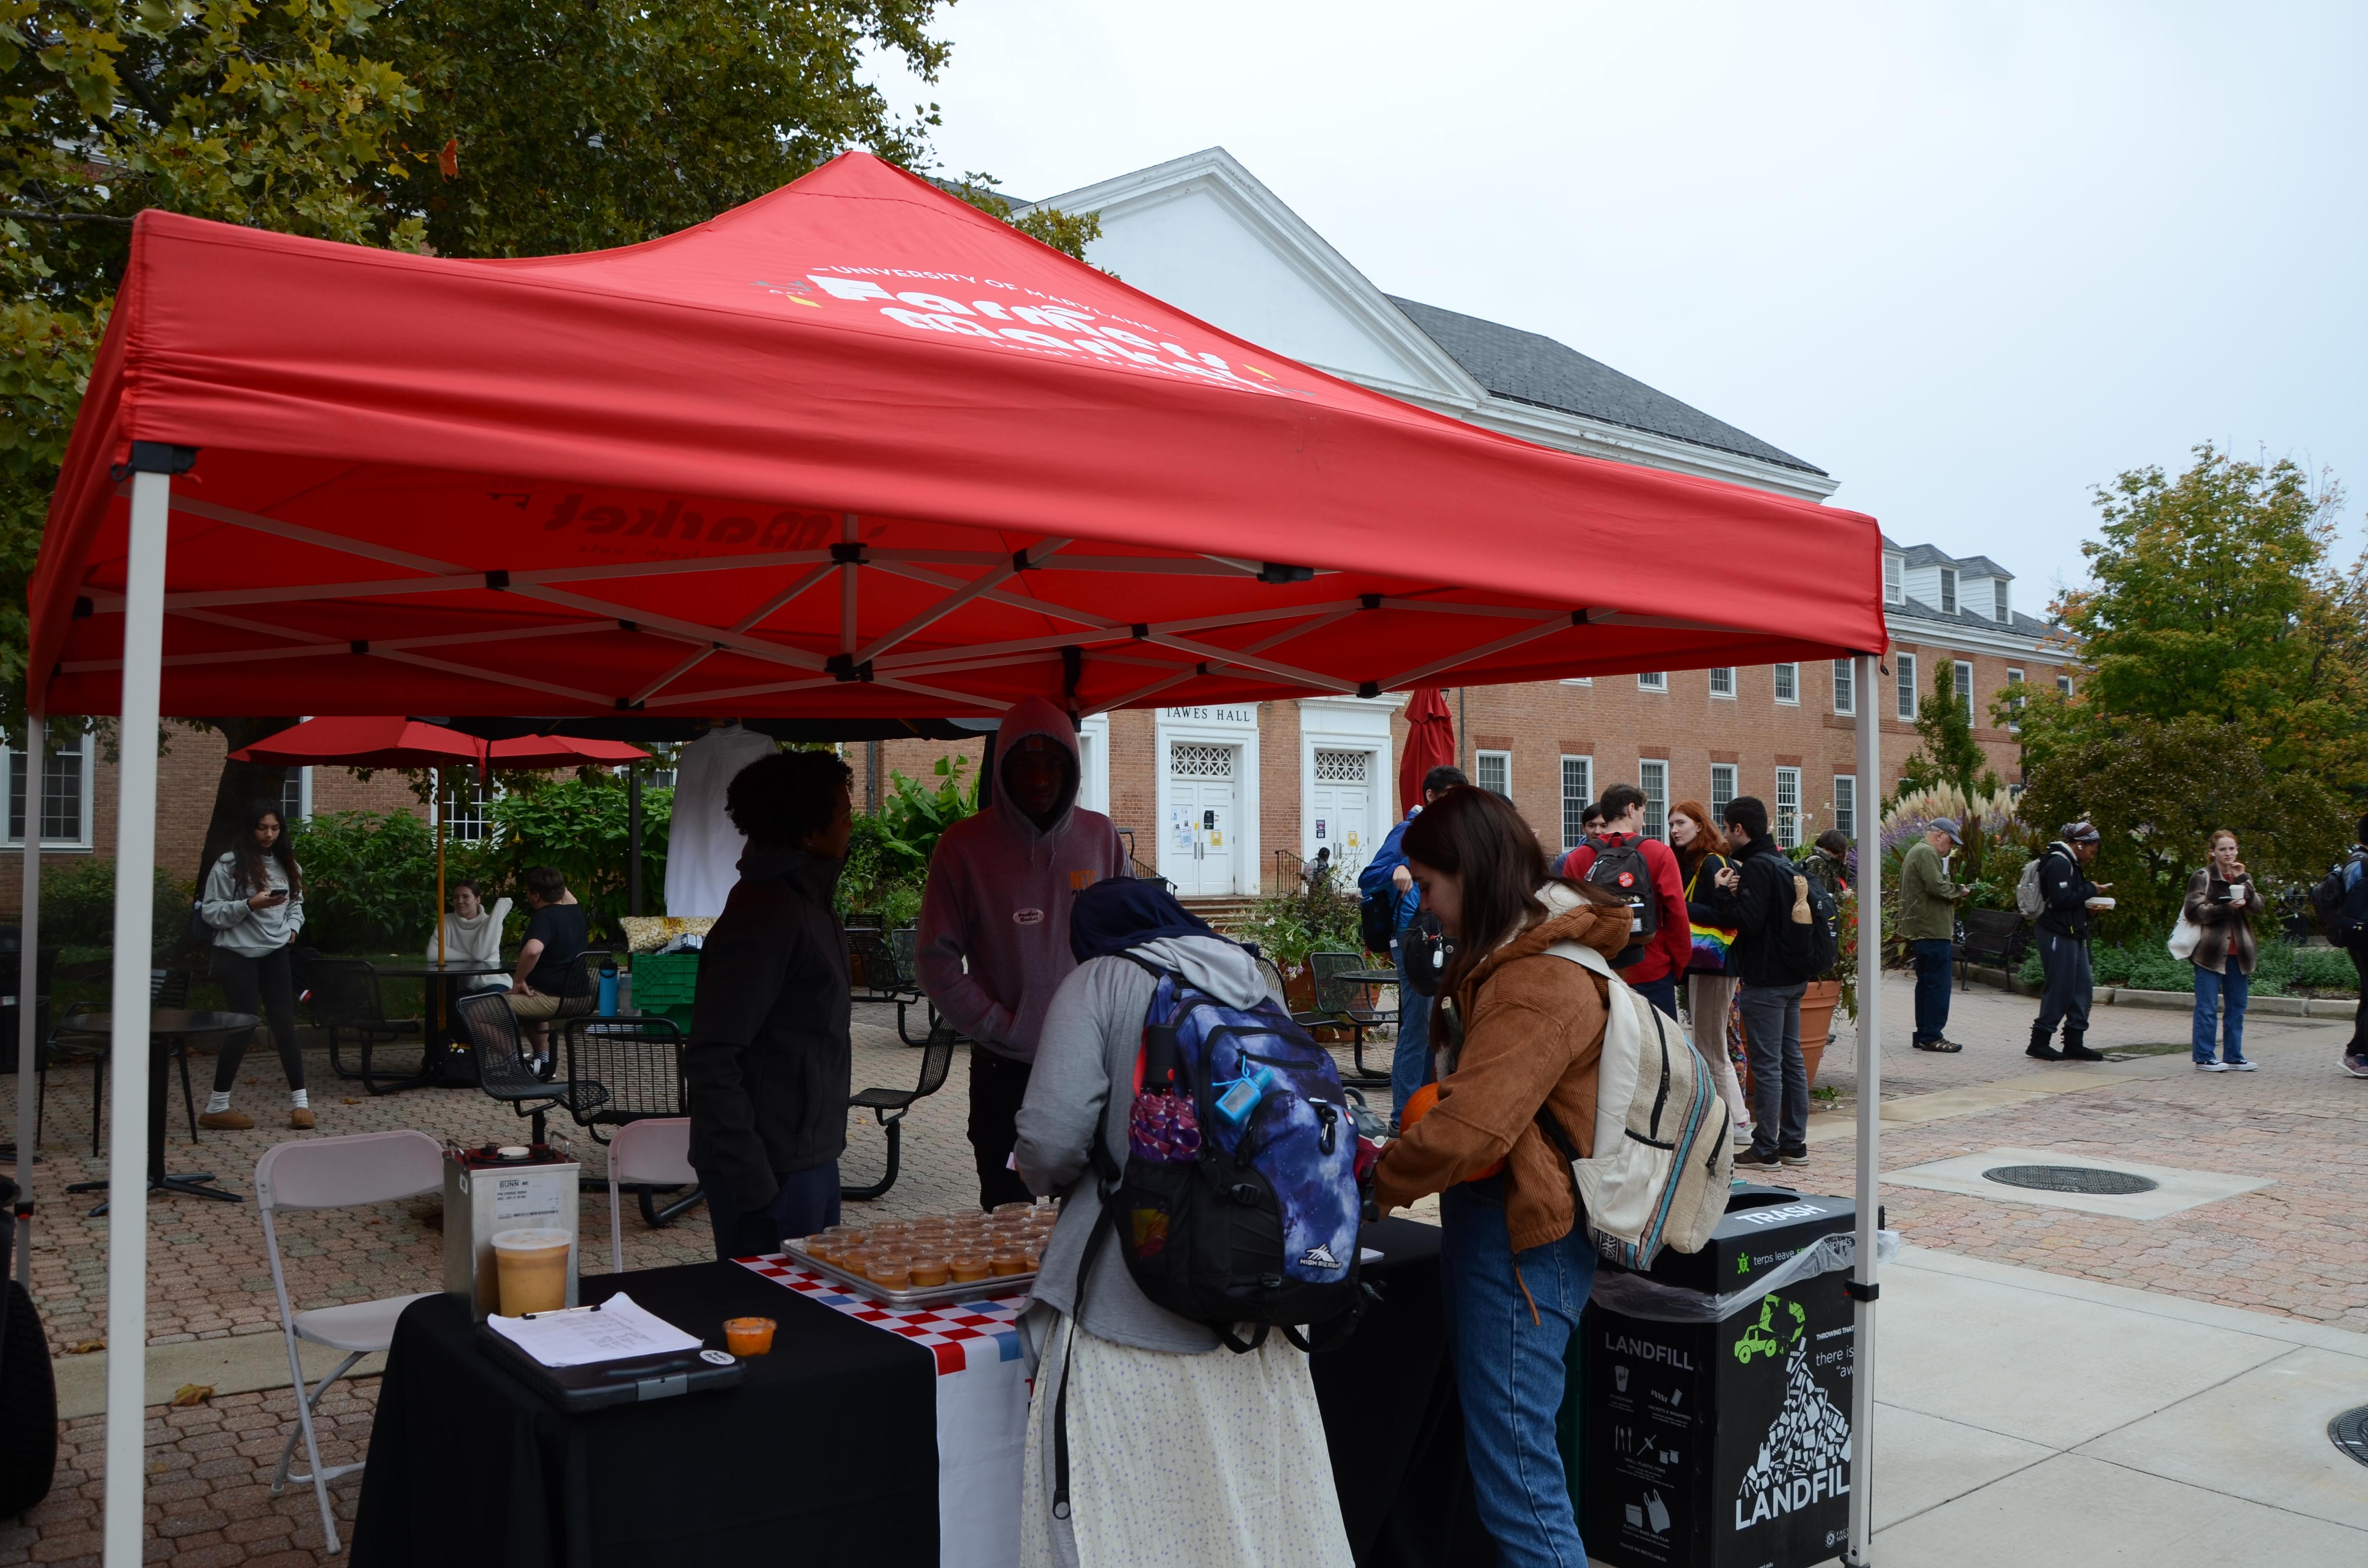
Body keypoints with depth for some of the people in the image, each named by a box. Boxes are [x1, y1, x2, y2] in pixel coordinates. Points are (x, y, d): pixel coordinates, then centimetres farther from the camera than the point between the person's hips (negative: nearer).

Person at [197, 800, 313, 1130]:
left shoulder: (287, 865, 10)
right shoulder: (229, 864, -7)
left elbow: (296, 905, 20)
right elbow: (210, 912, -9)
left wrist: (292, 928, 1)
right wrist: (250, 905, -21)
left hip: (275, 954, 5)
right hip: (238, 955, -5)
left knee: (285, 1024, 3)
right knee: (243, 1026, -3)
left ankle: (300, 1102, 7)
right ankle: (216, 1107, 10)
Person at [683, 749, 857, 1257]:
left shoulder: (803, 902, 10)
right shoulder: (767, 918, -19)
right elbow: (710, 1061, -21)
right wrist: (754, 1185, -21)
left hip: (809, 1159, 9)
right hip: (773, 1173, -9)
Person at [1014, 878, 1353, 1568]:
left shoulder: (1099, 984, -5)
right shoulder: (1256, 982, 10)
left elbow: (1051, 1141, -14)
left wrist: (1041, 1175, 8)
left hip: (1135, 1305, -5)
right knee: (1256, 1500, 15)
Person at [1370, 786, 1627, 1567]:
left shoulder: (1543, 981, -20)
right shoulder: (1515, 960, 13)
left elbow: (1469, 1129, -27)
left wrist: (1374, 1185, -11)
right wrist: (1400, 1156, 2)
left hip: (1517, 1242, -10)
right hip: (1493, 1224, 10)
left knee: (1516, 1476, -3)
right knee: (1497, 1452, 19)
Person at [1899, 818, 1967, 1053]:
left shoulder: (1915, 851, 21)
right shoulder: (1927, 853, -13)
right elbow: (1937, 886, -24)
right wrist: (1959, 891, -7)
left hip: (1920, 930, 11)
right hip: (1933, 930, -11)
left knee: (1927, 983, 15)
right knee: (1938, 984, -7)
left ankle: (1923, 1035, 19)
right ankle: (1931, 1036, -5)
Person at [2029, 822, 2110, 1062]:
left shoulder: (2070, 864, 19)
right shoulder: (2059, 864, -15)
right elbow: (2062, 900, -23)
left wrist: (2089, 903, 6)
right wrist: (2091, 890, -13)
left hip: (2073, 935, 11)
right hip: (2058, 936, -11)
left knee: (2082, 988, 10)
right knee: (2059, 989, -6)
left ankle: (2074, 1044, 15)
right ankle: (2039, 1042, 2)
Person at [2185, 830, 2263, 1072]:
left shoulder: (2243, 877, 15)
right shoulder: (2203, 878, -1)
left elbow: (2257, 907, 1)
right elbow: (2195, 911, -10)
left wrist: (2243, 880, -8)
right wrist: (2226, 908, -21)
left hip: (2238, 951, 6)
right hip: (2211, 950, -6)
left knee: (2237, 1005, 9)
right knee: (2207, 1007, -4)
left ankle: (2233, 1057, 18)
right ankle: (2204, 1058, 1)